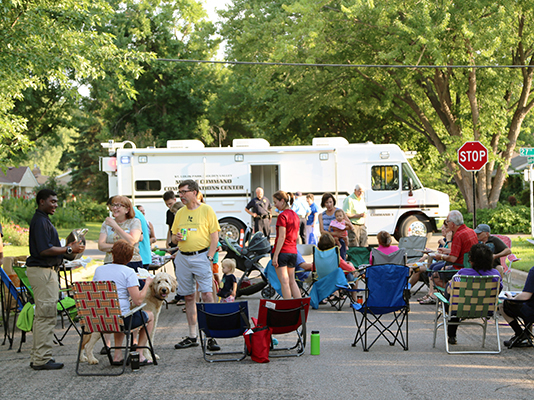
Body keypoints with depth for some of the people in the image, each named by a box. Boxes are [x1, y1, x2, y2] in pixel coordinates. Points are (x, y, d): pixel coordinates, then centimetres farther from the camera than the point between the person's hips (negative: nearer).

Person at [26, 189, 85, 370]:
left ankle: (38, 357, 18)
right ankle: (42, 359, -6)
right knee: (46, 316, -8)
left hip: (46, 271, 11)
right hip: (43, 271, -11)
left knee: (42, 316, 13)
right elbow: (45, 250, -23)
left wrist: (68, 247, 14)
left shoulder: (43, 220, 18)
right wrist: (69, 249, -15)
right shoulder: (40, 221, -15)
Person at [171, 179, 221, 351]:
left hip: (201, 256, -5)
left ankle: (211, 336, -12)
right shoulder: (180, 213, 15)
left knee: (207, 295, -13)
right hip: (183, 257, 5)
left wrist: (209, 257, -12)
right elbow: (173, 237, 20)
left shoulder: (206, 210, 0)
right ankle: (192, 336, 14)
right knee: (189, 297, 8)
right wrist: (176, 237, -4)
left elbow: (214, 235, -4)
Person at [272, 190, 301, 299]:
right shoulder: (295, 215, 13)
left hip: (282, 251, -8)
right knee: (292, 281, 14)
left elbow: (282, 237, -17)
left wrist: (275, 256, -16)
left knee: (284, 281, -4)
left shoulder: (282, 216, -12)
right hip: (293, 252, 8)